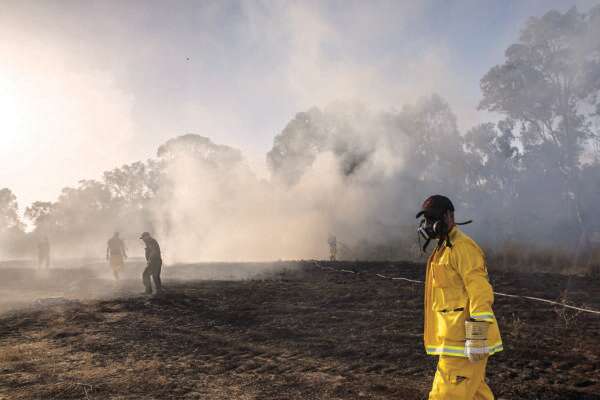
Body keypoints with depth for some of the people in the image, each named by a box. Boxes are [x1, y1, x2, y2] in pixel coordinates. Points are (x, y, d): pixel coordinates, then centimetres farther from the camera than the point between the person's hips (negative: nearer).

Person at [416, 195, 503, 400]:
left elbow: (480, 293, -20)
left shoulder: (463, 247, -13)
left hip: (462, 342, -10)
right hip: (455, 338, 10)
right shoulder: (444, 249, 18)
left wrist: (477, 337, -23)